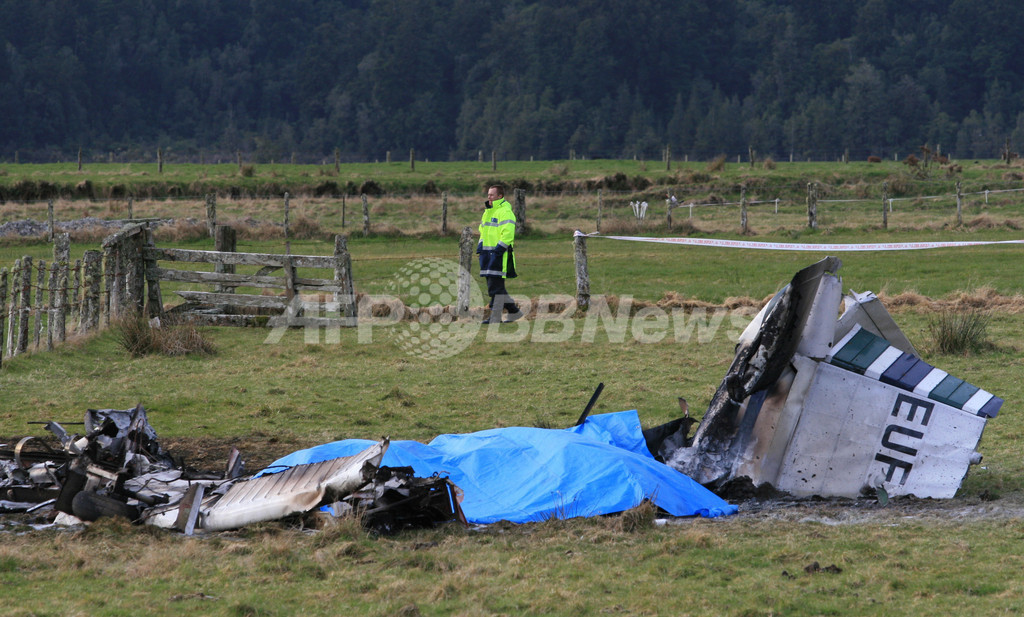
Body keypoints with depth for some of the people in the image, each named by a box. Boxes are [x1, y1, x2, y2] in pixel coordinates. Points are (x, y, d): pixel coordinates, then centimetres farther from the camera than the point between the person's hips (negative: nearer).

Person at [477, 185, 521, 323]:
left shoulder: (505, 212, -12)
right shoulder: (488, 211, 18)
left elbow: (508, 233, -19)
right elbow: (483, 230, 27)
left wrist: (499, 249, -22)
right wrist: (480, 246, 15)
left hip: (500, 252, -10)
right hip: (488, 253, 10)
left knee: (496, 286, -9)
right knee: (496, 286, 12)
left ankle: (495, 317, -6)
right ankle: (514, 311, 21)